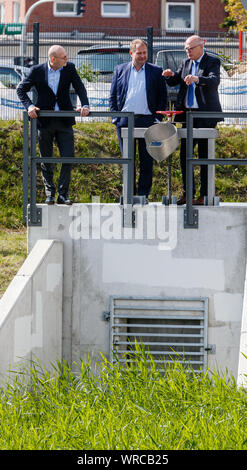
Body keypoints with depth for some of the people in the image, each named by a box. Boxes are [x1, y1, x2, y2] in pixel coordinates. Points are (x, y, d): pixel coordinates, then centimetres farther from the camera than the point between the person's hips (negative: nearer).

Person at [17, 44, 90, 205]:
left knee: (68, 157, -5)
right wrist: (29, 105, -13)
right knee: (46, 160, 6)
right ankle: (50, 193, 19)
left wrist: (85, 105, -19)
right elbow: (21, 89, 3)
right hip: (45, 121, -1)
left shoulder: (69, 68, 2)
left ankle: (63, 194, 4)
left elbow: (80, 88, -2)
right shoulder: (37, 71, -2)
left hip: (64, 121, 1)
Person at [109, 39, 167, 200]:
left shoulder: (156, 71, 7)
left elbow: (163, 97, 7)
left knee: (147, 160, 0)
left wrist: (158, 118, -2)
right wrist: (115, 117, 2)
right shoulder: (121, 70, 11)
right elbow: (113, 96, 12)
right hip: (124, 120, 1)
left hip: (147, 120, -1)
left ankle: (143, 194, 6)